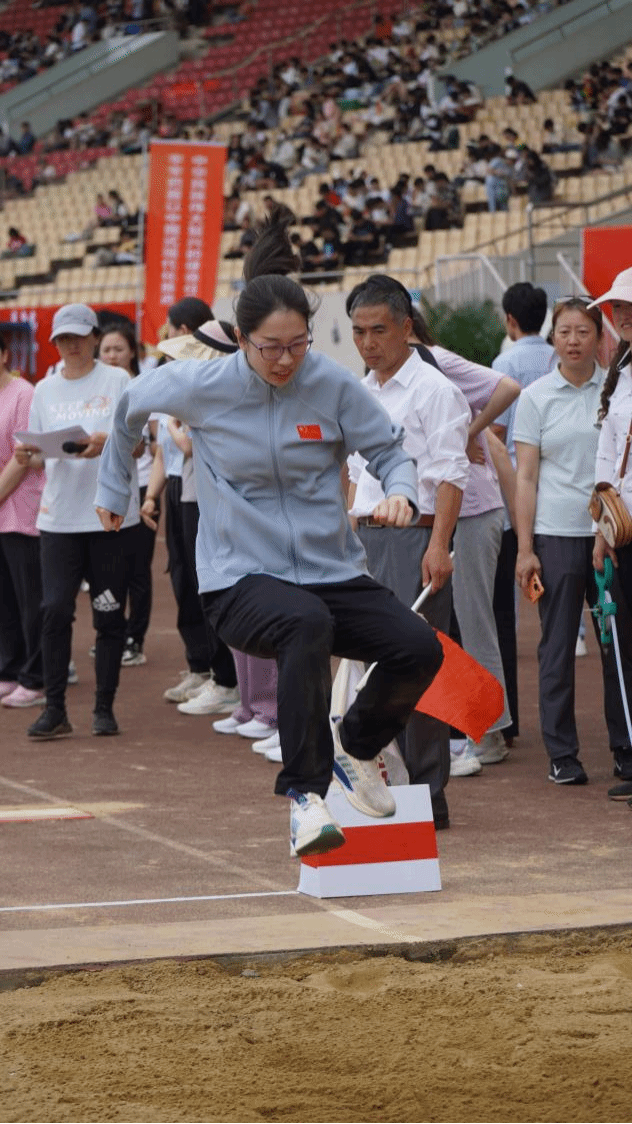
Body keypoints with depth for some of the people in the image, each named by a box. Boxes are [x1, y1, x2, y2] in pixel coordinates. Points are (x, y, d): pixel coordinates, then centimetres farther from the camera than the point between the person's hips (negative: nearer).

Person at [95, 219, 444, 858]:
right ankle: (304, 794, -35)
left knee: (419, 648, -18)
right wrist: (112, 490, 25)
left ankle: (356, 746, 15)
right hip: (241, 581, -3)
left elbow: (388, 450, 6)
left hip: (332, 571, 4)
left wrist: (399, 492, -17)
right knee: (308, 625, -38)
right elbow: (130, 406, 15)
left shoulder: (332, 385, -4)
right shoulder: (199, 387, -5)